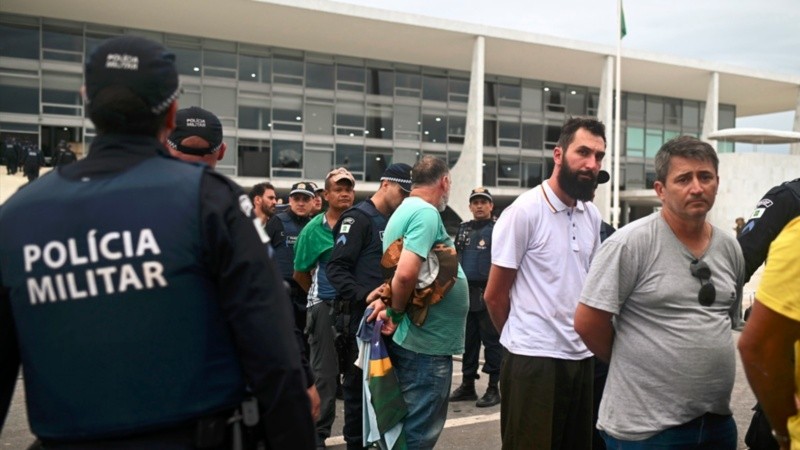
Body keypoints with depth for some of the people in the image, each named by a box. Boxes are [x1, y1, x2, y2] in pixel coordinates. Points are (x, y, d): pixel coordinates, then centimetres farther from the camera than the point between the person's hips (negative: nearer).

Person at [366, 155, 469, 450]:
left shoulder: (404, 210, 12)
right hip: (427, 343, -10)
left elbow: (399, 271, 15)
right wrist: (395, 312, -13)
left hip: (415, 339, 10)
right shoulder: (427, 213, -17)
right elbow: (406, 274, -30)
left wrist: (389, 301, -3)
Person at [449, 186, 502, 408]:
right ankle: (467, 386, 22)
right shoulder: (463, 229, 16)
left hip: (487, 294, -6)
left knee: (491, 341, 0)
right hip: (465, 293, 6)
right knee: (468, 341, 12)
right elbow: (455, 258, 20)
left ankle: (493, 388, 7)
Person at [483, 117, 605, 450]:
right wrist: (521, 337, 5)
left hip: (581, 356, 7)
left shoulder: (592, 215, 8)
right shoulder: (524, 211, -12)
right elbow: (494, 295, -8)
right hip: (534, 357, -6)